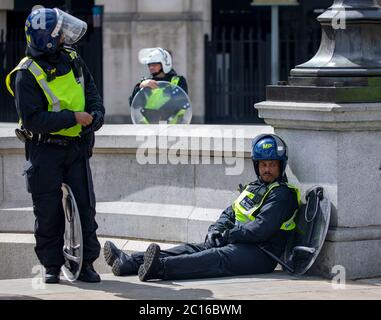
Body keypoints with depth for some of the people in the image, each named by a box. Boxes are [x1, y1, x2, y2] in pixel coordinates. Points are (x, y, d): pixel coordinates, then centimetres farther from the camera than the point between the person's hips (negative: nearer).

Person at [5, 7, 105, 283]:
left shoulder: (72, 60, 4)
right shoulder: (27, 74, -15)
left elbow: (92, 93, 11)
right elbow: (33, 120, -21)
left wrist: (96, 115, -10)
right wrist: (74, 118, -22)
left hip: (76, 147, 4)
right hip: (44, 149, -4)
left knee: (85, 205, -1)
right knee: (48, 210, 1)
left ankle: (87, 263, 6)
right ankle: (52, 265, 12)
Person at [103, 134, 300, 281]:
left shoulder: (283, 194, -6)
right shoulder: (253, 188, 25)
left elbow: (260, 230, -17)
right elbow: (229, 214, 24)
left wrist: (226, 236, -10)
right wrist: (215, 230, 2)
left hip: (260, 254, -9)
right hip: (238, 244, 9)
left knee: (217, 259, -34)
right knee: (191, 249, -8)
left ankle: (160, 267, -59)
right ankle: (128, 263, -23)